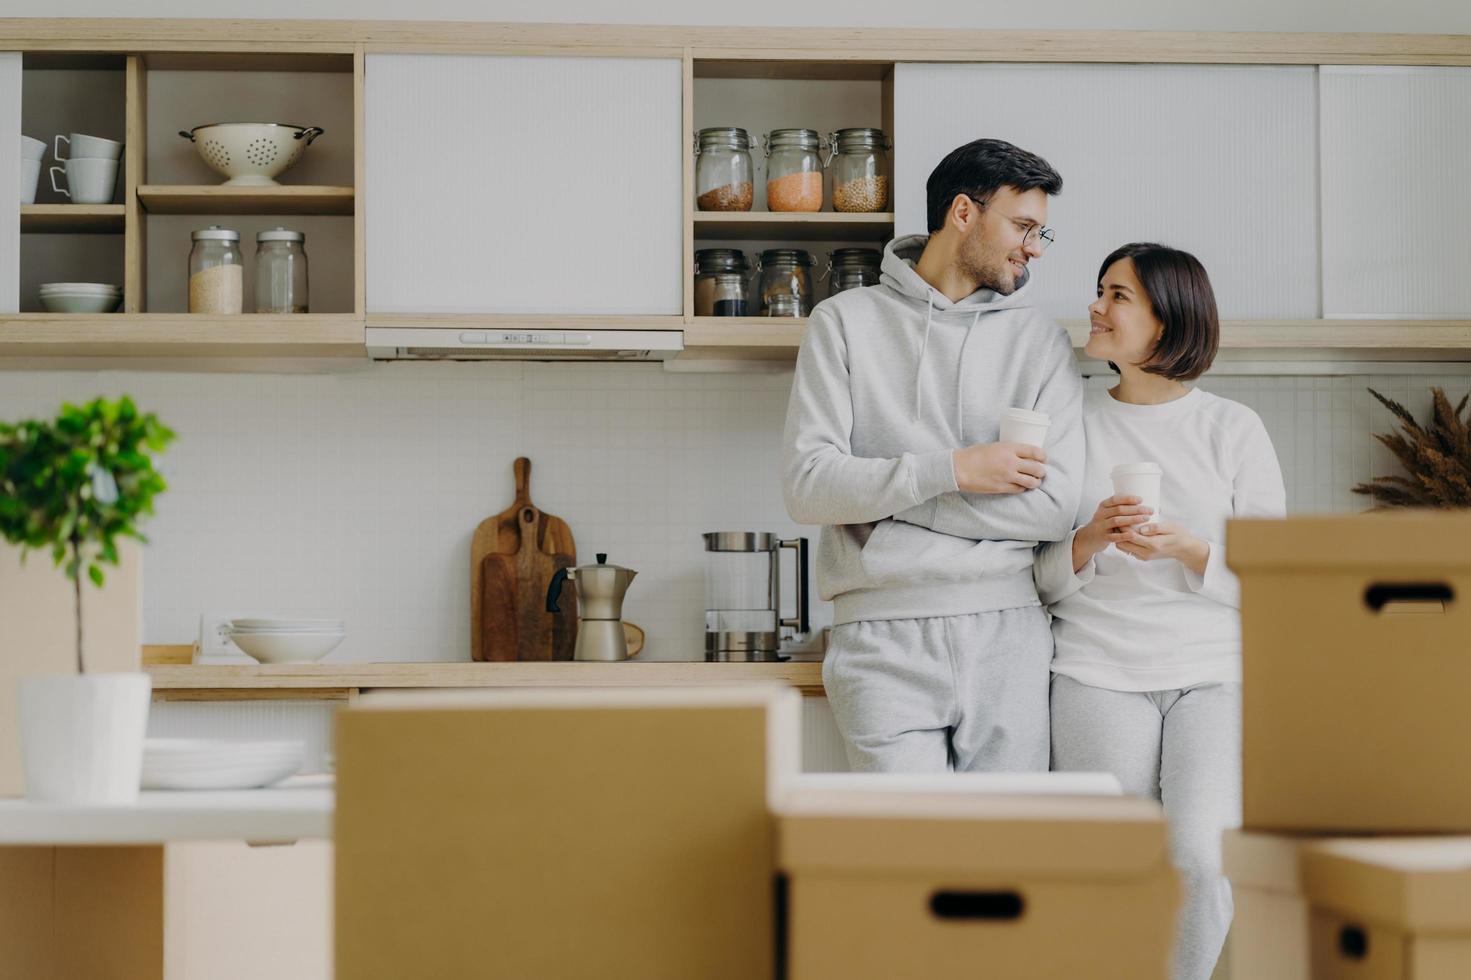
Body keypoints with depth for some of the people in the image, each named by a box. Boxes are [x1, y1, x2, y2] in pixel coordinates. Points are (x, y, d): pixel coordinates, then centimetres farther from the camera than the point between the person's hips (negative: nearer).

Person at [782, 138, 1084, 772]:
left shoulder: (1042, 343, 10)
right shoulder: (845, 322, 7)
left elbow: (1054, 505, -3)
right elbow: (806, 487, -4)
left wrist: (885, 496, -6)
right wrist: (950, 469, -11)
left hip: (1007, 637, 2)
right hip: (884, 643, -2)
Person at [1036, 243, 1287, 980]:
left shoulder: (1233, 429, 7)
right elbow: (1041, 581, 10)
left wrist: (1186, 549, -12)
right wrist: (1090, 543, -10)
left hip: (1216, 672, -1)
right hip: (1099, 674, 1)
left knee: (1202, 858, -19)